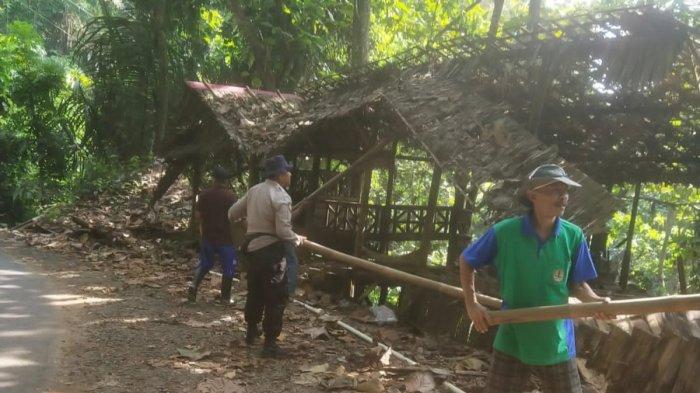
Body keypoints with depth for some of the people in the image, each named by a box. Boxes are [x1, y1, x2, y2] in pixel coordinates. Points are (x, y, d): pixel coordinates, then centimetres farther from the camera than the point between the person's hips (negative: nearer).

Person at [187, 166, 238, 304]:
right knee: (228, 267, 8)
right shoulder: (230, 195, -12)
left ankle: (194, 286, 6)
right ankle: (225, 297, 12)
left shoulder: (204, 194, -2)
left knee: (205, 263, 21)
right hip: (225, 237, -4)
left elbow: (197, 214, 1)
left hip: (207, 236, 4)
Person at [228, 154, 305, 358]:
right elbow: (283, 232, -21)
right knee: (277, 297, -1)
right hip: (271, 250, -8)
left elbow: (232, 214, 13)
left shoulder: (254, 190, 7)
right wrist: (298, 239, -3)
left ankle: (251, 331, 39)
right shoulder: (281, 197, -16)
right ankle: (270, 343, 0)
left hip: (253, 247, 8)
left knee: (255, 291, 23)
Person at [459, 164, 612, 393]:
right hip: (512, 344, -1)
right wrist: (472, 304, -4)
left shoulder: (573, 236, -8)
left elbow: (577, 284, 3)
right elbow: (466, 262, 3)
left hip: (557, 346, 1)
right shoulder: (504, 232, -12)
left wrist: (595, 301, -18)